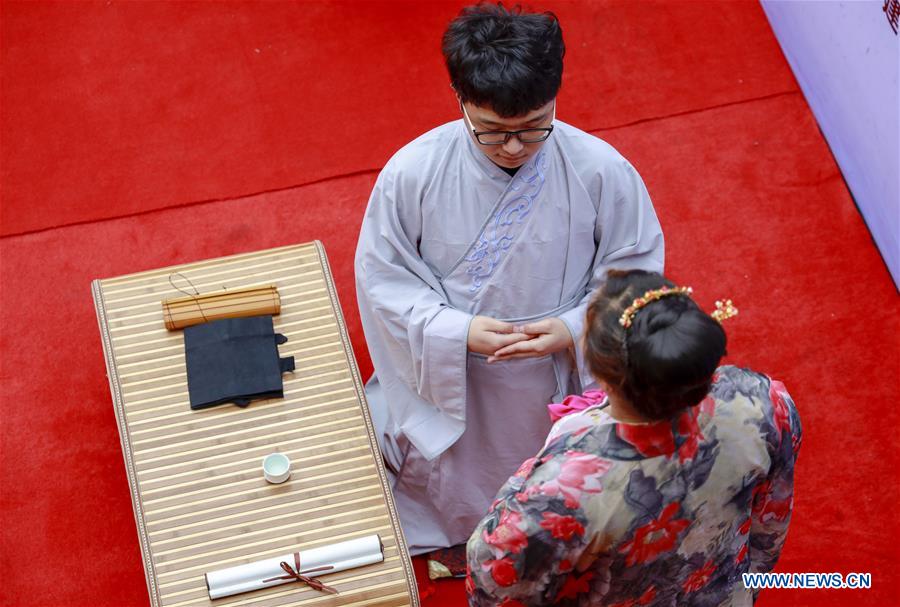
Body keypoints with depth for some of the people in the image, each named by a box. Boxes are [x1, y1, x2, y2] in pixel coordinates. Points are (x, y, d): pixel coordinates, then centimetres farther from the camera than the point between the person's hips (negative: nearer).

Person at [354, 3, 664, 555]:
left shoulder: (603, 172, -24)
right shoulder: (412, 173, -24)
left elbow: (634, 274, -11)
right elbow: (383, 278, -13)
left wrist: (574, 329, -27)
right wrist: (456, 331, -27)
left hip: (559, 384, 0)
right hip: (447, 384, 0)